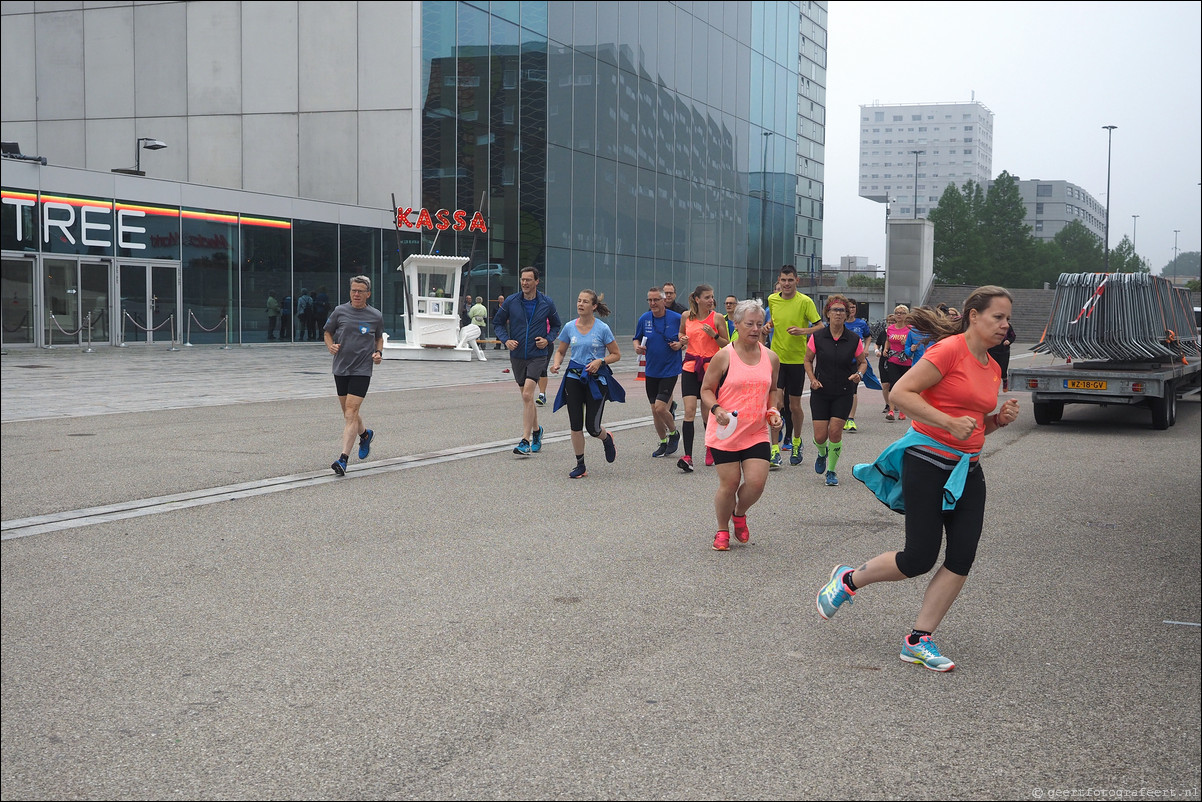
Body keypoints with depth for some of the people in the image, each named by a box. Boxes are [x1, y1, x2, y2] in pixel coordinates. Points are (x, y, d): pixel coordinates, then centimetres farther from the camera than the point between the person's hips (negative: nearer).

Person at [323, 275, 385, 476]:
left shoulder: (376, 316, 2)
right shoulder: (340, 311, 2)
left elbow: (379, 337, 19)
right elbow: (327, 331, 15)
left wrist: (379, 352, 1)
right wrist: (330, 345, -5)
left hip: (362, 370, -3)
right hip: (340, 368, 3)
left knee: (351, 412, -13)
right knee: (348, 412, 14)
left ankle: (343, 458, -17)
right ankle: (365, 434, 46)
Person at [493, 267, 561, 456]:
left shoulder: (547, 303, -2)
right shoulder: (510, 302, -1)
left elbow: (556, 325, 13)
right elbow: (497, 322, 10)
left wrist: (548, 339, -5)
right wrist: (506, 340, -7)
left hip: (538, 356, -3)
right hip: (517, 355, 3)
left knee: (527, 395, -16)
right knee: (526, 397, 13)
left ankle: (525, 441, -17)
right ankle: (536, 430, 37)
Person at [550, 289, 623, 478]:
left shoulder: (602, 328, -7)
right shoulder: (570, 327, 2)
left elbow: (616, 354, 0)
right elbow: (560, 351, 14)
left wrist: (600, 361, -17)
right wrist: (556, 363, -6)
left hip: (596, 379, -3)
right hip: (574, 379, 3)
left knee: (592, 427, -5)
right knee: (575, 425, -1)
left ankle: (607, 438, 33)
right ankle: (580, 466, 12)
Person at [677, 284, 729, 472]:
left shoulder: (717, 318, -2)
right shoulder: (686, 316, 5)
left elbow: (727, 345, 2)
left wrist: (714, 335, -15)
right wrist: (682, 339, 2)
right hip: (690, 367, 1)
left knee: (708, 414, 5)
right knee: (689, 411, -10)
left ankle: (711, 449, 29)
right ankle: (687, 457, -14)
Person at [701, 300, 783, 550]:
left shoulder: (771, 358, 6)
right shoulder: (724, 356, -7)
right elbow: (706, 389, -1)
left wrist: (773, 410, 4)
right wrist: (716, 409, -19)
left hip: (757, 433, 3)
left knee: (756, 483, -8)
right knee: (729, 484, -1)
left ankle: (740, 514, 25)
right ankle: (722, 531, 24)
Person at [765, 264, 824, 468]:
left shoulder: (805, 301, -8)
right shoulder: (772, 300, 5)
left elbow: (820, 326, -7)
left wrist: (803, 331, -24)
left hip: (797, 359, -2)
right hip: (777, 358, 2)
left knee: (794, 406, 7)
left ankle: (796, 442, 32)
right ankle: (775, 450, -5)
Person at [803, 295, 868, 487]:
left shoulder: (854, 339, -4)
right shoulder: (817, 337, -4)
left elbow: (862, 362, 10)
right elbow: (808, 360, 9)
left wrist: (859, 374, -11)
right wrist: (812, 379, -7)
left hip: (844, 393, 0)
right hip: (820, 392, 0)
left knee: (835, 431, -9)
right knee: (820, 436, -3)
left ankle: (831, 470, 11)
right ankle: (822, 454, 34)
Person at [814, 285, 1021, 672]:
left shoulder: (992, 368, 14)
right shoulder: (949, 349, -12)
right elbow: (900, 393, -19)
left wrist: (1000, 419, 4)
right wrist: (950, 422, -24)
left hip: (967, 470, 8)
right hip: (927, 462, -8)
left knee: (962, 559, -2)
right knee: (920, 558, -6)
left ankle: (919, 640, 7)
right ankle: (847, 581, 19)